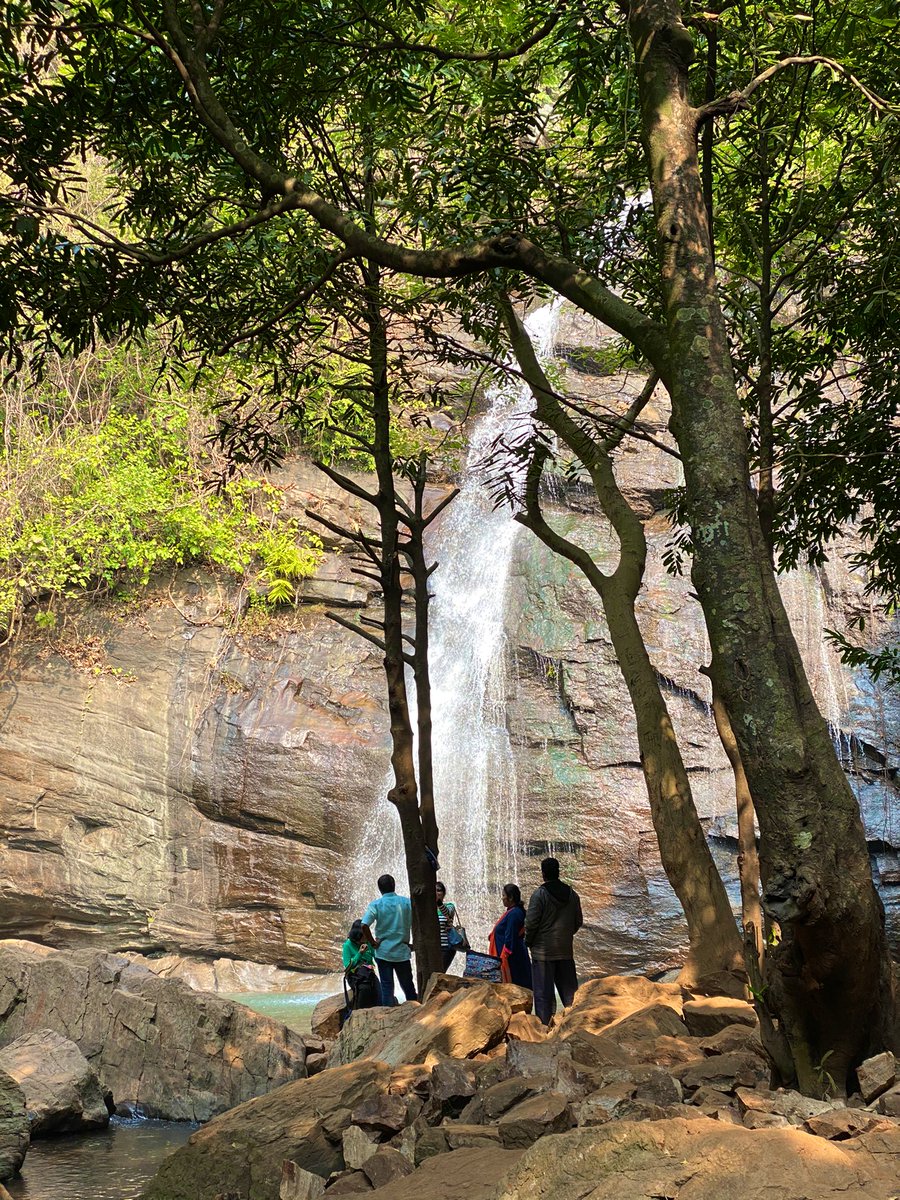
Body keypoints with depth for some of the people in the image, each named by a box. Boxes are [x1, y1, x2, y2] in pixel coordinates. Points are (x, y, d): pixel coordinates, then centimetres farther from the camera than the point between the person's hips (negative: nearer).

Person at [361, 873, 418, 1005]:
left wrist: (373, 943, -7)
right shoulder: (407, 902, -1)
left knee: (387, 987, 5)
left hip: (383, 952, -2)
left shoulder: (376, 904, -7)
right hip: (402, 952, 2)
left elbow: (364, 926, -19)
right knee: (408, 986, 14)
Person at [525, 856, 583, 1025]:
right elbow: (579, 922, 12)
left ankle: (545, 1025, -2)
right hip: (566, 950, 5)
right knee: (569, 990, 13)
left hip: (543, 950, -5)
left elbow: (531, 922, -13)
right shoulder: (572, 894, 6)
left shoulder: (539, 894, -12)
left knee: (543, 992, -1)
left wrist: (528, 941, 2)